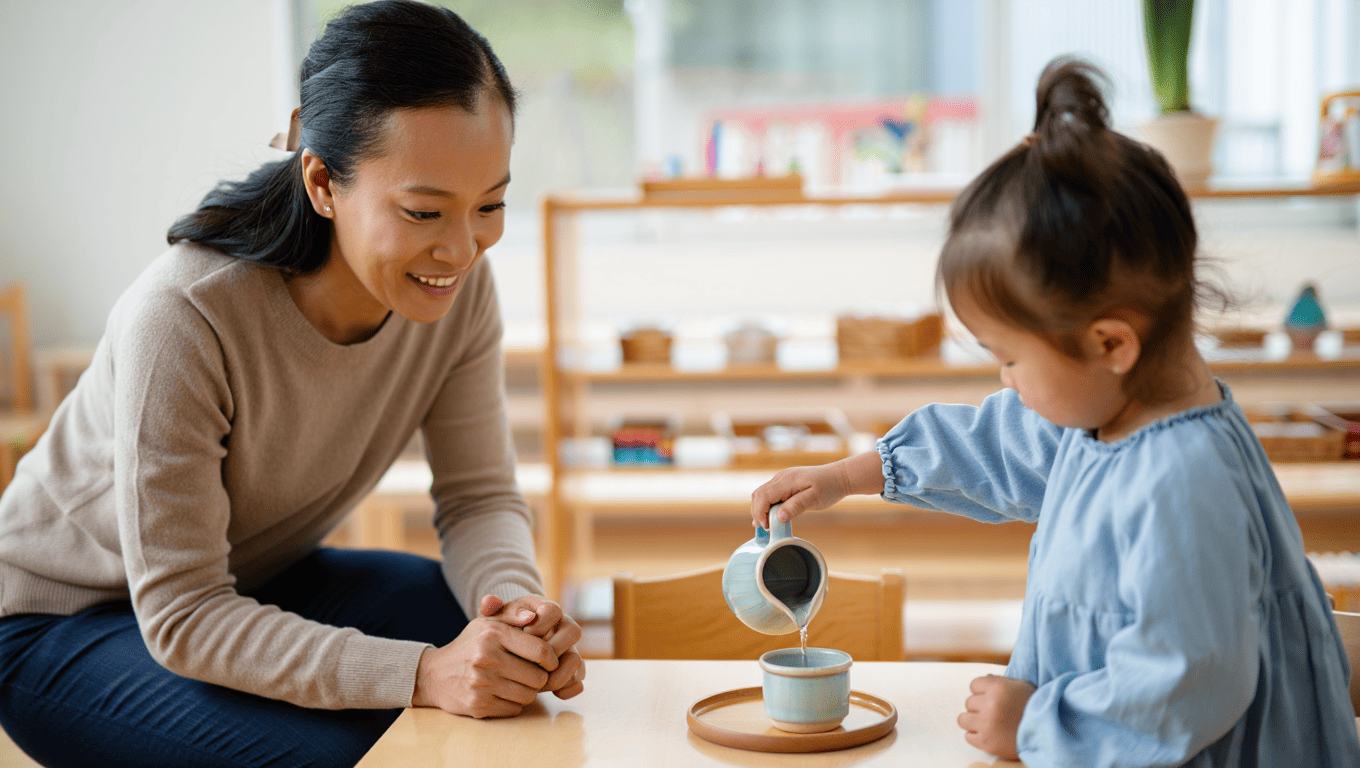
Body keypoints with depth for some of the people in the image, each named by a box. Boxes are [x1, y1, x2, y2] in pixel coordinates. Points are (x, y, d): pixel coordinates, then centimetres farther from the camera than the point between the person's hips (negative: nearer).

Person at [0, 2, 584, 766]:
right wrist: (424, 674, -42)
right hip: (63, 621, -5)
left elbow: (480, 497, -9)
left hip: (259, 584, 5)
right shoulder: (183, 316, -34)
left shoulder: (460, 285, -17)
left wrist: (519, 603, -33)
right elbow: (181, 619, -31)